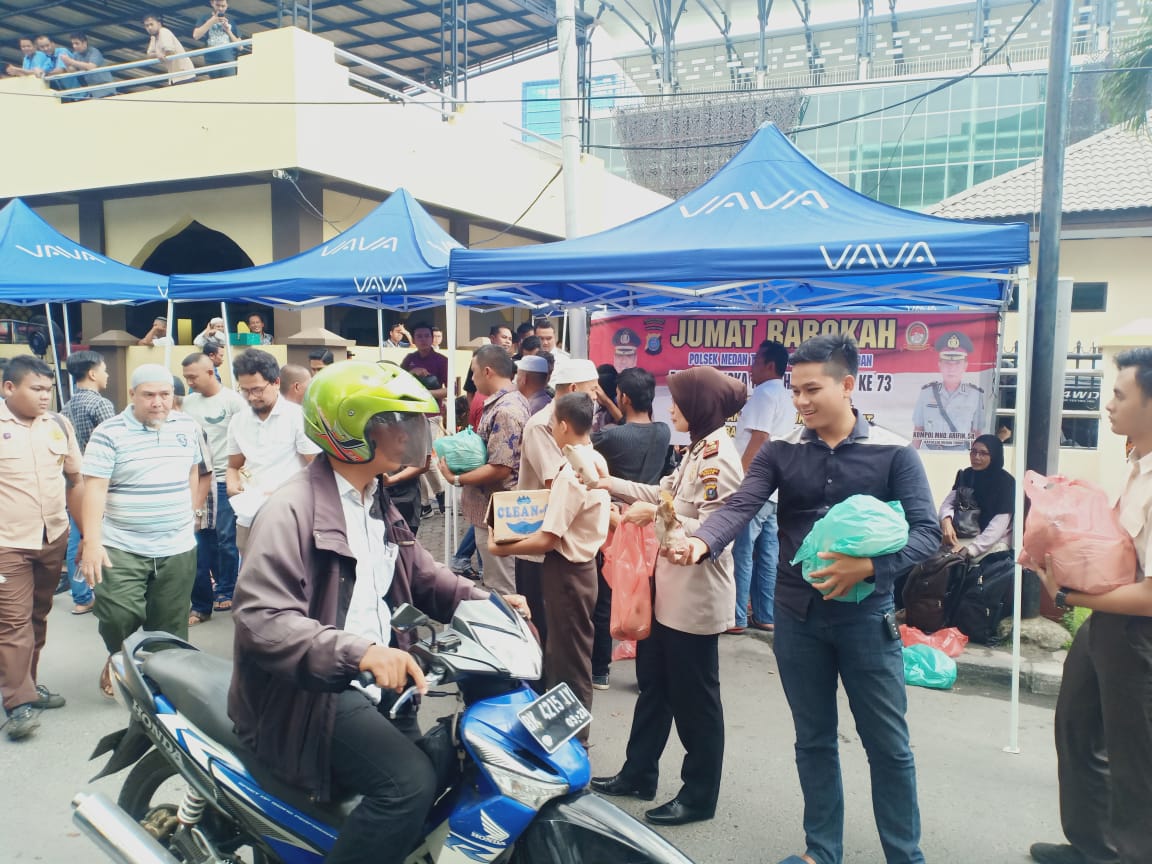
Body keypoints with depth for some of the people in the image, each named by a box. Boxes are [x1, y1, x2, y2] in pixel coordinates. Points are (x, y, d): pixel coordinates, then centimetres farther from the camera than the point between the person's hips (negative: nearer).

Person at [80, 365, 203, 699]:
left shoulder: (188, 427, 5)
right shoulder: (109, 433, -8)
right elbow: (95, 488, -13)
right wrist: (92, 542, -19)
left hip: (177, 548, 3)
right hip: (121, 547, -3)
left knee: (170, 625, 8)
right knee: (118, 617, -7)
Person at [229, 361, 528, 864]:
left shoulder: (379, 506, 14)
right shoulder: (293, 509, -17)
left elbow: (421, 574, 18)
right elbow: (260, 617, -27)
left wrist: (487, 605, 1)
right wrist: (359, 652, -40)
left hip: (373, 681, 9)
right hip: (307, 691, -9)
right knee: (410, 781, -25)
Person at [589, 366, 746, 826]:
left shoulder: (719, 459, -22)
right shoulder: (698, 451, 11)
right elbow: (664, 493, 16)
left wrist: (654, 516, -22)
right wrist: (609, 484, 14)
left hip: (696, 597, -10)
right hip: (671, 589, 10)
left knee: (694, 697, 6)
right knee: (654, 684, 21)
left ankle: (700, 796, 25)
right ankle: (638, 774, 37)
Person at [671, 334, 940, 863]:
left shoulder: (893, 453, -5)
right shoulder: (780, 451, 0)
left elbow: (926, 532, -8)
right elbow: (740, 507, -13)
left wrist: (869, 567, -24)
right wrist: (702, 542, -33)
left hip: (866, 615, -2)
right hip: (797, 615, 2)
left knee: (888, 744, 10)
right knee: (813, 741, 15)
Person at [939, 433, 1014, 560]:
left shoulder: (1006, 482, -8)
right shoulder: (965, 475, 9)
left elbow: (999, 524, -16)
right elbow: (949, 502, 1)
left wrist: (969, 549, -25)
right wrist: (946, 520, -24)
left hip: (993, 542, -5)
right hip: (965, 536, 5)